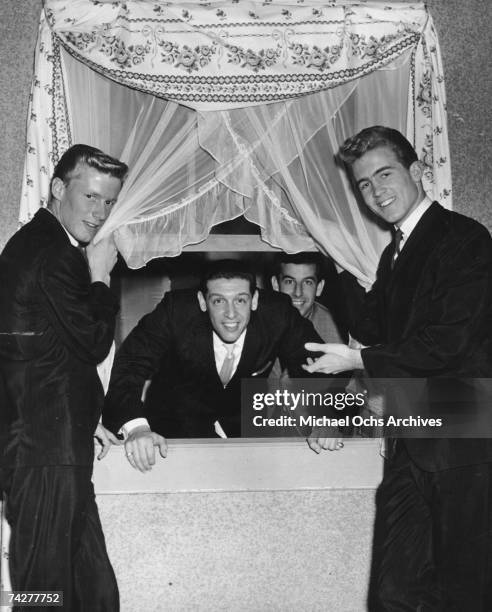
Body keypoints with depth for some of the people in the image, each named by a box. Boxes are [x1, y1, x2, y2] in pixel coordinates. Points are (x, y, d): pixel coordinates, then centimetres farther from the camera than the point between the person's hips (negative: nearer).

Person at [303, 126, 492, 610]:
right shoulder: (395, 253, 17)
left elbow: (449, 343, -19)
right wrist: (342, 269, 7)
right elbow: (373, 329, 18)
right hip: (411, 446, 8)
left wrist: (358, 360, -12)